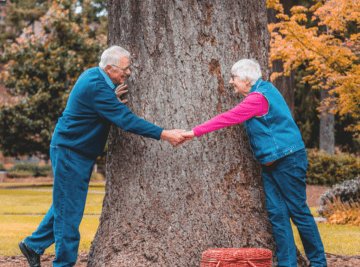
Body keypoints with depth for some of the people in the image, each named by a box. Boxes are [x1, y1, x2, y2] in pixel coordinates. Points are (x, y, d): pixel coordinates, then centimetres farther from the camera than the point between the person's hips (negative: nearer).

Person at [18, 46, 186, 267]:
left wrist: (112, 100, 0)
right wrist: (164, 134, -30)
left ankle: (34, 245, 29)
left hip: (78, 153, 10)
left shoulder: (93, 75, 6)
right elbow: (126, 120, -30)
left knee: (66, 205, 18)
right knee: (69, 209, -3)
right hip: (70, 154, -10)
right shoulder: (97, 87, -25)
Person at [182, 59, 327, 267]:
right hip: (271, 163, 10)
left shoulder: (258, 98, -17)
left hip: (288, 159, -10)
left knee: (298, 210, -3)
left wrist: (195, 132, -15)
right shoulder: (265, 89, 13)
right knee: (276, 212, 4)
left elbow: (228, 119, -19)